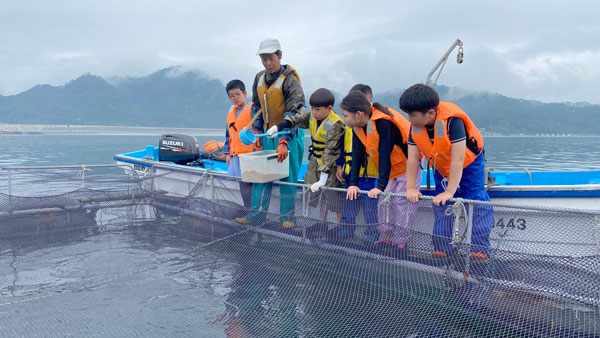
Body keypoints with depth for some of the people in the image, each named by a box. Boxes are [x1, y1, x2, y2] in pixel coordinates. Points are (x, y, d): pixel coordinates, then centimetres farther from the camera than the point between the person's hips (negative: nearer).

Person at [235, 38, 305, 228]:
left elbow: (292, 114, -20)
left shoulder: (290, 79, -14)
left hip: (288, 134, -6)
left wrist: (283, 142, -28)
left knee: (287, 175, -2)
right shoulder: (260, 78, 7)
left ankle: (287, 216, 9)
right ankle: (257, 214, 14)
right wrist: (257, 133, 8)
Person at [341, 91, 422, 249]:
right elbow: (357, 154, -6)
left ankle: (400, 241, 5)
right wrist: (353, 183, -11)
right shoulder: (358, 126, -9)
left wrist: (381, 186, -34)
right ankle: (387, 236, 17)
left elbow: (385, 155, -34)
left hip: (407, 163, -7)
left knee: (402, 202, -6)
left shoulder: (383, 123, -33)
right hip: (389, 167, 7)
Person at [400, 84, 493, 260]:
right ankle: (441, 251, 13)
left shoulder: (452, 120, -37)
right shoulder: (415, 126, -19)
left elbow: (458, 158, -38)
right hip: (441, 168, 6)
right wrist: (411, 187, -22)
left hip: (469, 164, -5)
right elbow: (412, 158, -16)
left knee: (476, 203, -10)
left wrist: (450, 191, -38)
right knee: (441, 206, 6)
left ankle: (480, 250, -3)